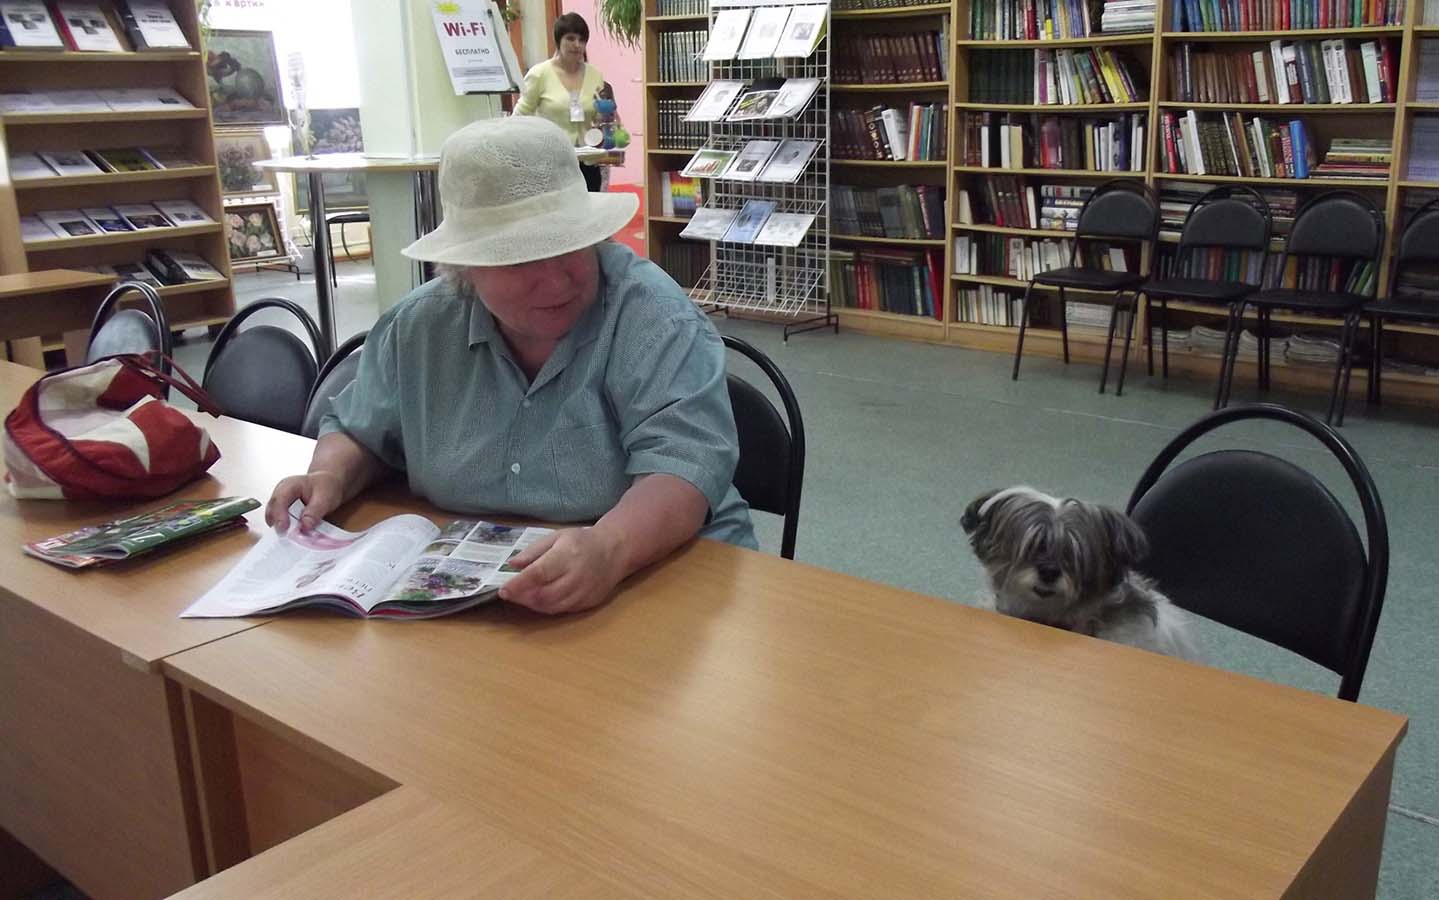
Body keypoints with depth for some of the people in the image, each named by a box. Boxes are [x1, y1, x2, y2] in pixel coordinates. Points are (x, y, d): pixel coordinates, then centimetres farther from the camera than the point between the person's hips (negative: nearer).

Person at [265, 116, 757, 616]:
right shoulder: (419, 327, 1)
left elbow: (683, 462, -26)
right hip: (463, 589, 4)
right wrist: (331, 477, -5)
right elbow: (360, 434, 17)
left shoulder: (654, 318, -15)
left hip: (652, 577, -4)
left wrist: (609, 548, -45)